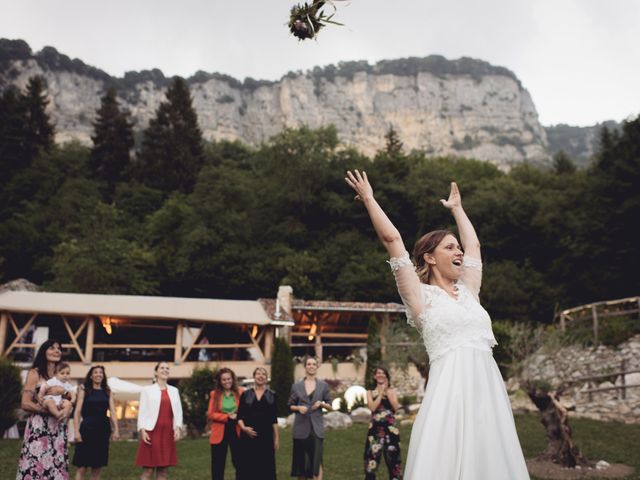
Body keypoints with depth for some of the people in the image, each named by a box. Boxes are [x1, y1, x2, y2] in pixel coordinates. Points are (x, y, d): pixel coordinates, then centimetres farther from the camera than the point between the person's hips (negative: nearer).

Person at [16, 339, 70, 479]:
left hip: (58, 428, 5)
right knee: (36, 466, -9)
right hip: (39, 427, -5)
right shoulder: (35, 373, -2)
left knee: (56, 466, 4)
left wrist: (63, 391, -8)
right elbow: (25, 404, -9)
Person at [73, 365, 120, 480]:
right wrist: (77, 431, -11)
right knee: (82, 467, -5)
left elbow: (112, 412, 6)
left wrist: (116, 430, -4)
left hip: (103, 430, 3)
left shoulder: (107, 392, 12)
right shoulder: (84, 390, 4)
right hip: (87, 428, -3)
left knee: (98, 467, 6)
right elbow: (77, 412, -2)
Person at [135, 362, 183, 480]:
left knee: (164, 469, 6)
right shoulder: (147, 390, 5)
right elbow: (142, 411, -1)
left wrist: (177, 427, -3)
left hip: (168, 433, 4)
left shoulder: (174, 390, 16)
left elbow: (178, 411, 11)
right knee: (148, 469, -4)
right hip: (152, 432, -4)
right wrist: (142, 430, -11)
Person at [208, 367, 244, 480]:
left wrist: (238, 416, -17)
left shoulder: (240, 392, 0)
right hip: (219, 433, 0)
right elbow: (210, 414, -3)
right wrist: (227, 417, -14)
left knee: (239, 463, 4)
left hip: (236, 432, 0)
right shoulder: (214, 394, 2)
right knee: (218, 466, 7)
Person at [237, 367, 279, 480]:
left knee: (266, 467, 3)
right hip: (249, 435, -1)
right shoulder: (245, 394, 5)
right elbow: (239, 416, 3)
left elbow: (274, 419, 6)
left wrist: (276, 437, 2)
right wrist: (243, 428, -15)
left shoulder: (271, 395, 7)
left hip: (266, 436, 1)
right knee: (248, 466, 0)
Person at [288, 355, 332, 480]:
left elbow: (330, 406, 9)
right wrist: (298, 408, -10)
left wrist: (321, 404, -11)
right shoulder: (296, 386, 6)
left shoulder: (323, 385, 5)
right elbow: (290, 406, 10)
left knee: (317, 460, -7)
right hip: (301, 427, 1)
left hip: (316, 427, -1)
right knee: (301, 459, 6)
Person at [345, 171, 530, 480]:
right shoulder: (422, 296, 4)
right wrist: (368, 199, 9)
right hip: (451, 390, -6)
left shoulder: (467, 291, 20)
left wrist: (456, 208, 44)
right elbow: (392, 240, 1)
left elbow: (473, 245, 33)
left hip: (488, 388, 6)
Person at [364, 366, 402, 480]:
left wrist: (387, 391, -6)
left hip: (390, 427, 0)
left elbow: (396, 407, -6)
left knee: (392, 456, 1)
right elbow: (372, 407, -8)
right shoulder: (370, 392, 10)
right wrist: (381, 392, -6)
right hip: (376, 428, 0)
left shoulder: (392, 391, 10)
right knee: (372, 456, -3)